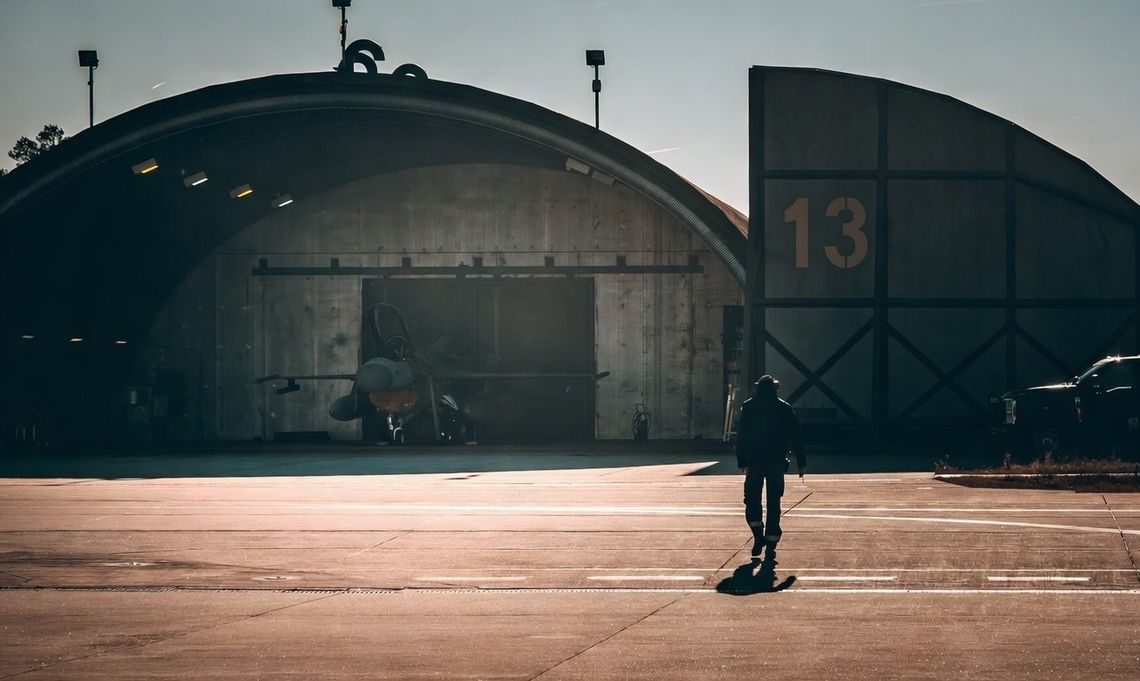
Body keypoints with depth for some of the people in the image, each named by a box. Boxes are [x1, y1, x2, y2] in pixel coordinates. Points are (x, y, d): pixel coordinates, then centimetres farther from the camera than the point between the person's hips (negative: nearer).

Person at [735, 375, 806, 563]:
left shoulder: (748, 407, 2)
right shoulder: (784, 409, 4)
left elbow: (741, 437, -2)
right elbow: (796, 437, 3)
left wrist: (742, 462, -1)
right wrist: (801, 463, 6)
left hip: (754, 462, -1)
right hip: (777, 462, 1)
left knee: (752, 500, 13)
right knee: (773, 504, 3)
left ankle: (758, 536, -6)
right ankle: (771, 545, -3)